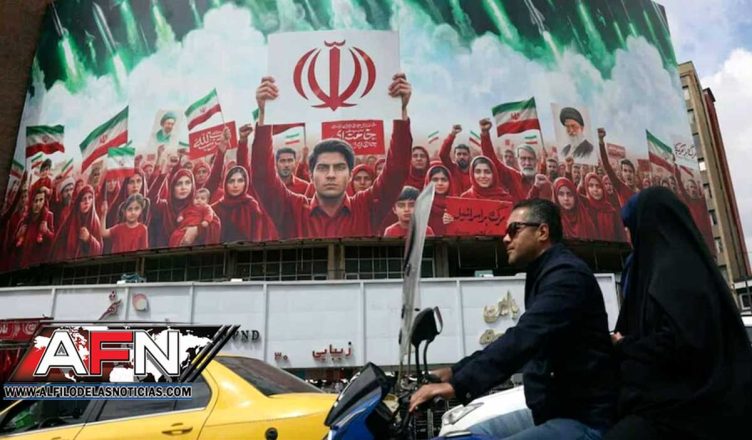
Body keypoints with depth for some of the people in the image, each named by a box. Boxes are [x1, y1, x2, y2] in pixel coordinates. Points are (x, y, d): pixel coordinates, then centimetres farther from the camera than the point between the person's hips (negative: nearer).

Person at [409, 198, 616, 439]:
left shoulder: (566, 274, -17)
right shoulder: (544, 274, 17)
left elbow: (524, 339, -30)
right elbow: (522, 339, 18)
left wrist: (458, 385, -34)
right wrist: (455, 373, 11)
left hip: (583, 419, -10)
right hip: (550, 410, 10)